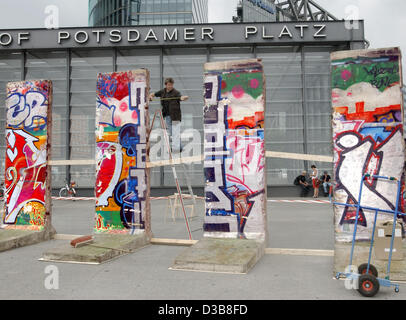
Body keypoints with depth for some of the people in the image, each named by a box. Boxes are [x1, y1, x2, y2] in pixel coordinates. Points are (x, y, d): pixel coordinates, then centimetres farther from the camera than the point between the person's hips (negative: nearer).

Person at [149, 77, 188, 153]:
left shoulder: (176, 92, -11)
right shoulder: (163, 91, 7)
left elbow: (181, 98, -30)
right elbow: (154, 94, 20)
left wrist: (184, 98, -52)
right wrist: (151, 96, -2)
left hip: (175, 116, -6)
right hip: (167, 115, 7)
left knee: (175, 131, -9)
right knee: (169, 132, 12)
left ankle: (176, 147, -5)